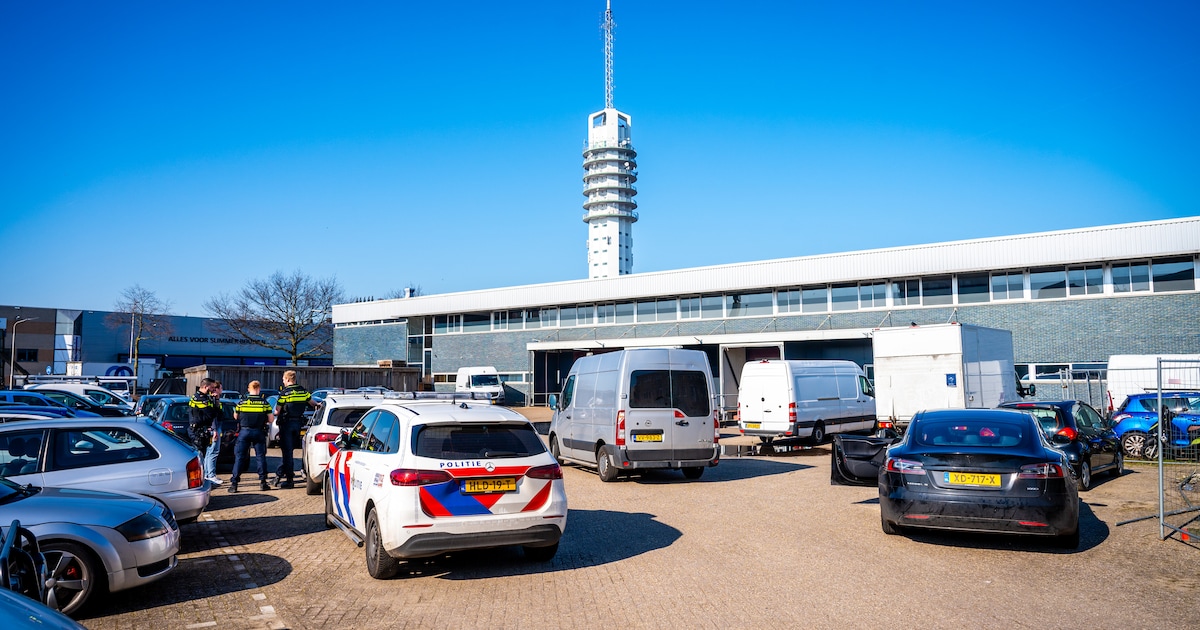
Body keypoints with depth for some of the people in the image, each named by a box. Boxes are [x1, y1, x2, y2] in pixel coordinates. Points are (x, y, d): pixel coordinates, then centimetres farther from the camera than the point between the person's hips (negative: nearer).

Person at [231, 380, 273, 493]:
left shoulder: (242, 402, -1)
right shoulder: (264, 403, -3)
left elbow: (235, 417, 12)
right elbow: (271, 419, -1)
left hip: (244, 431, 0)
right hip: (259, 432, 0)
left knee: (239, 457, 3)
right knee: (260, 456, 9)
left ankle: (234, 483, -1)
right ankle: (263, 482, 9)